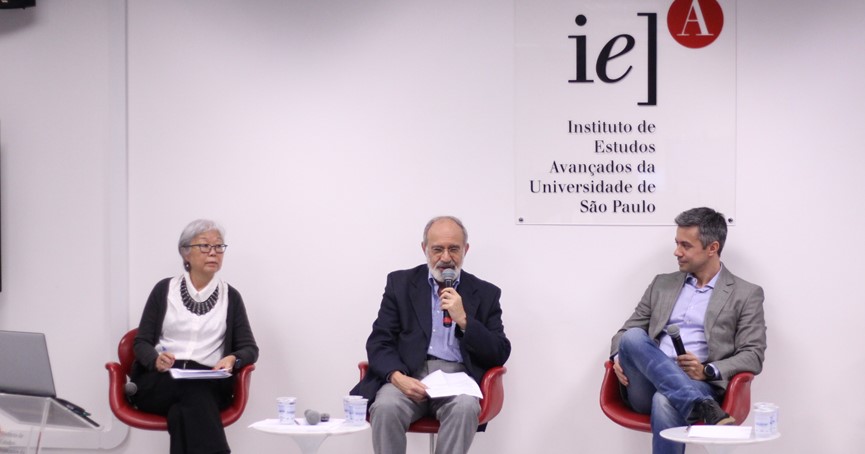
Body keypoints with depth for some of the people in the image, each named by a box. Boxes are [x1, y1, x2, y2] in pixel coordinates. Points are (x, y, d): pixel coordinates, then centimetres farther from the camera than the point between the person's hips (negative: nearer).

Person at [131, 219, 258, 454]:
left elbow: (249, 348, 9)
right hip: (160, 382, -1)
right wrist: (156, 359, -17)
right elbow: (141, 342, 7)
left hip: (208, 384, 1)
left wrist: (232, 360, -16)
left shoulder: (230, 296, 11)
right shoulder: (164, 289, 9)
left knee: (182, 410, -36)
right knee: (193, 391, -36)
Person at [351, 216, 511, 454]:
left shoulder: (485, 293, 13)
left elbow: (500, 354, 7)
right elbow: (379, 342, 5)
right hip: (408, 376, 0)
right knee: (386, 407, -33)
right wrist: (397, 377, -16)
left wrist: (464, 320, -8)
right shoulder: (400, 283, 12)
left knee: (465, 407, -35)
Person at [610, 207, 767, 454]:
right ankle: (702, 408, -43)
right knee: (633, 337, -30)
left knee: (665, 402, -41)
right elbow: (626, 331, 22)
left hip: (698, 386, -4)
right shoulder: (662, 284, 22)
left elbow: (752, 356, 2)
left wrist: (707, 371, -15)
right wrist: (620, 357, -3)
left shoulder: (746, 294, 10)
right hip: (647, 389, 4)